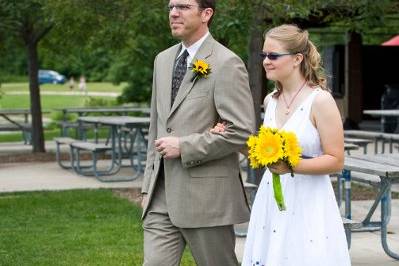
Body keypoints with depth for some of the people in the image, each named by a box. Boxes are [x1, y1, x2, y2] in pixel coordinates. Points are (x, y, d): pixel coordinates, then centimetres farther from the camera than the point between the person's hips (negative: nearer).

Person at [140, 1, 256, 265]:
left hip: (206, 196, -6)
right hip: (161, 198, 6)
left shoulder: (226, 64, -10)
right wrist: (149, 185, 15)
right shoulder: (163, 60, 13)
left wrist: (184, 147, -15)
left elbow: (241, 131, -16)